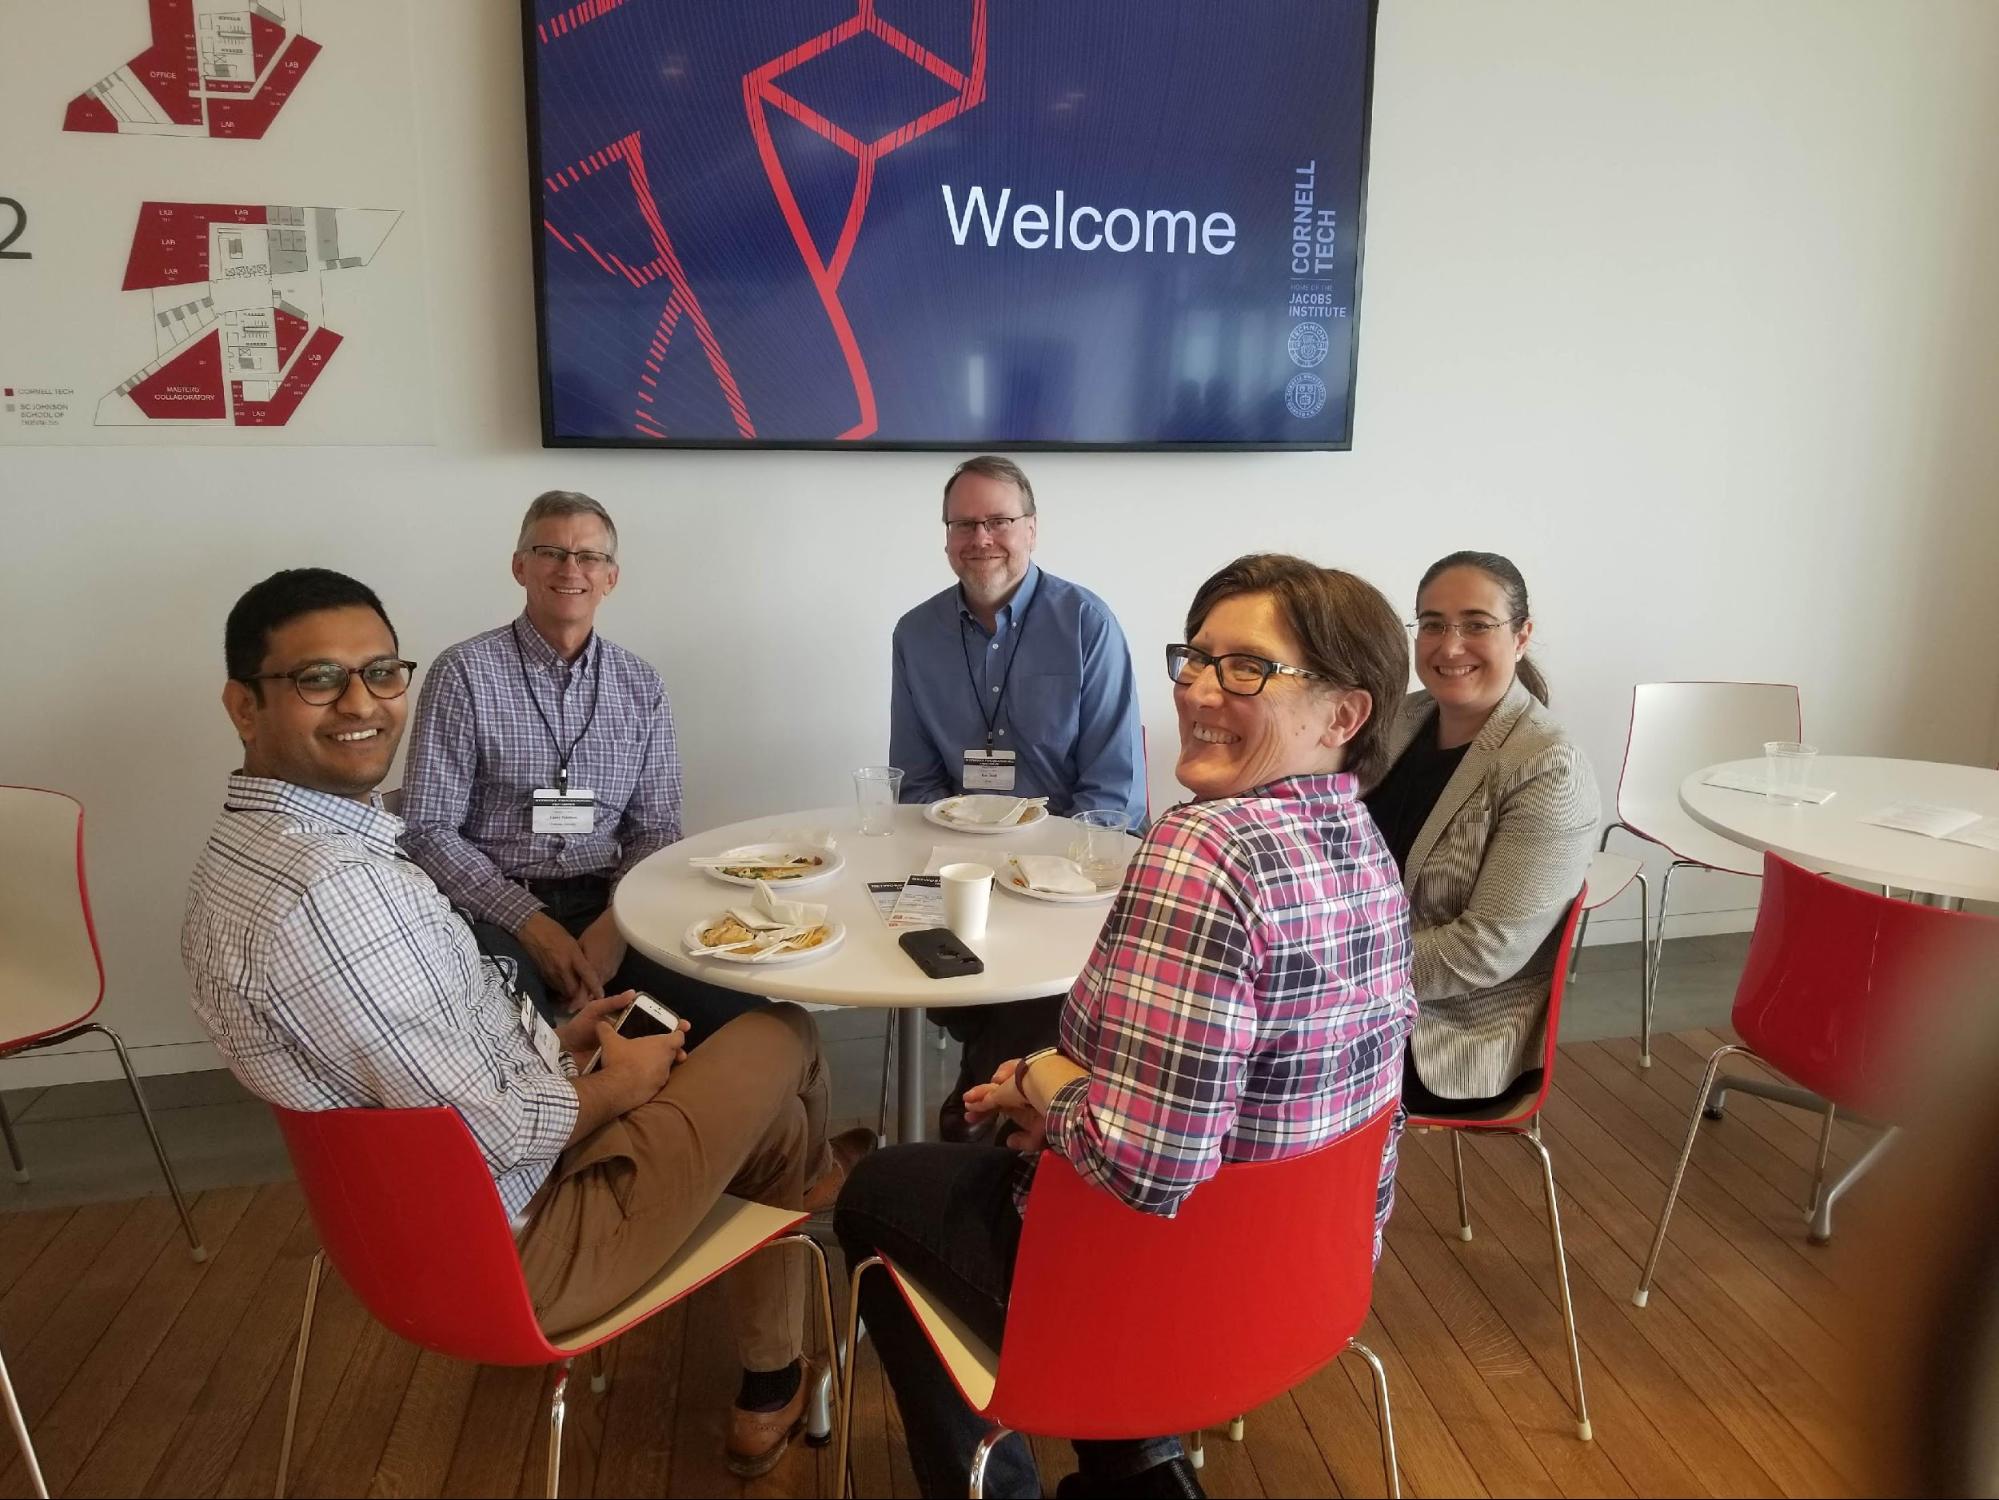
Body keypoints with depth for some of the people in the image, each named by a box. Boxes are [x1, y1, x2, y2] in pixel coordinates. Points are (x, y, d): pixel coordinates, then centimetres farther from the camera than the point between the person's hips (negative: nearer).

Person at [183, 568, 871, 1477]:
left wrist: (551, 1040, 7)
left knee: (755, 1098, 23)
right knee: (782, 1040, 6)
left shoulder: (248, 849, 1)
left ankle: (770, 1399, 37)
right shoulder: (334, 890, -32)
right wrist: (617, 1084, -9)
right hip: (512, 1247, -9)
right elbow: (490, 1134, -27)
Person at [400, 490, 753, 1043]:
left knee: (737, 1014, -20)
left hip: (608, 908, 4)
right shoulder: (464, 673, -1)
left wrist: (616, 921, -10)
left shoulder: (642, 688, 10)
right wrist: (532, 922, -16)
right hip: (497, 910, -3)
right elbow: (430, 830, -5)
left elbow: (655, 830, 10)